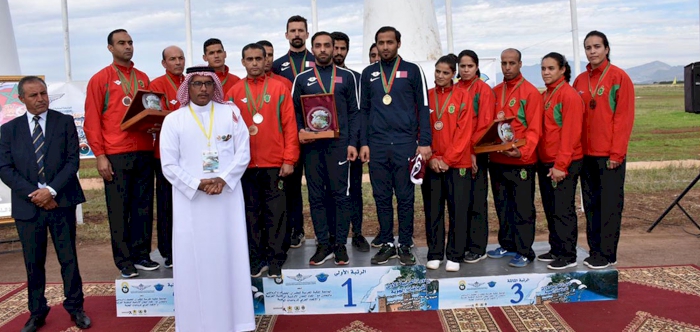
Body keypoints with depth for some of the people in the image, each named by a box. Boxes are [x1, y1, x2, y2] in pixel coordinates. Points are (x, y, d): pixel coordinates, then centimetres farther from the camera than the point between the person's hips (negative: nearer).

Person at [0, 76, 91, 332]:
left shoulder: (65, 122, 3)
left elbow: (73, 161, -3)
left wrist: (51, 190, -14)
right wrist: (34, 194, -11)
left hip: (62, 202, -1)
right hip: (28, 205, 1)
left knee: (69, 259, 7)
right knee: (33, 263, 10)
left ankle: (75, 308, 20)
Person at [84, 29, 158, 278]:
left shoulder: (143, 78, 15)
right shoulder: (100, 79, 1)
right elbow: (91, 121, -3)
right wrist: (100, 155, -9)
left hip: (144, 152, 4)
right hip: (116, 155, -4)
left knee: (144, 206, 7)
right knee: (119, 209, 0)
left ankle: (141, 254, 17)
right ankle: (124, 260, 8)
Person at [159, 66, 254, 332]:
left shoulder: (231, 113, 6)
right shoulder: (173, 120, 3)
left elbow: (243, 153, 1)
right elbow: (169, 165, 0)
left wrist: (223, 179, -13)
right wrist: (197, 184, -12)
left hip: (227, 197, 1)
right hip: (190, 200, 0)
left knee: (230, 256, 4)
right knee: (193, 260, 2)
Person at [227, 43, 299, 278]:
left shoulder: (279, 89, 3)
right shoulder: (234, 92, 8)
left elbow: (289, 125, 0)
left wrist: (289, 159, -5)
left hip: (275, 163, -1)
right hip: (246, 164, 2)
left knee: (276, 213, 2)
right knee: (251, 213, 7)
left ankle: (275, 261, 11)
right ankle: (256, 259, 16)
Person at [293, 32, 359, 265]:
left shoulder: (346, 77, 8)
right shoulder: (302, 79, 10)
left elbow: (354, 112, 5)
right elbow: (294, 111, 11)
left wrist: (352, 143, -3)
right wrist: (299, 131, -8)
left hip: (338, 144, -1)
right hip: (311, 146, 1)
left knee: (340, 194, 0)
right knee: (316, 195, 4)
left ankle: (340, 244, 10)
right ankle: (323, 245, 14)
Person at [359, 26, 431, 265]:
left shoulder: (412, 71, 5)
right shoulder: (368, 74, 13)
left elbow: (423, 108, 3)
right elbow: (363, 110, 14)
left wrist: (424, 142, -5)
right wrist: (363, 143, 5)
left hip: (405, 144, -2)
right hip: (377, 146, 3)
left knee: (405, 197, 2)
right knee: (381, 197, 7)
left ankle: (405, 246, 12)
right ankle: (386, 244, 18)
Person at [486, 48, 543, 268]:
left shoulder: (531, 92, -5)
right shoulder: (495, 92, 13)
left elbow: (534, 129, -11)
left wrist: (522, 151, -23)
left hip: (521, 161, -6)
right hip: (496, 159, 6)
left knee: (523, 208, -1)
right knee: (502, 206, 15)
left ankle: (524, 252, 7)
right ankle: (507, 245, 27)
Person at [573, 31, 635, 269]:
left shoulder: (619, 77, -5)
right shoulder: (580, 81, 11)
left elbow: (624, 117, -9)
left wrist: (616, 153, -14)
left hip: (610, 155, -5)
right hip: (586, 154, 5)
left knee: (610, 205, 0)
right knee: (591, 205, 9)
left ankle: (607, 254, 7)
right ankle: (595, 251, 18)